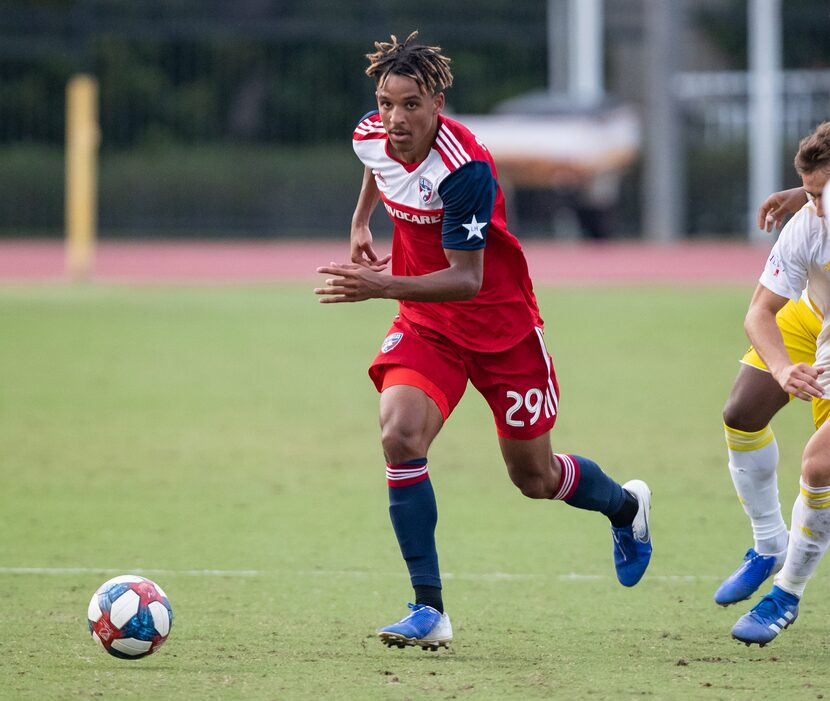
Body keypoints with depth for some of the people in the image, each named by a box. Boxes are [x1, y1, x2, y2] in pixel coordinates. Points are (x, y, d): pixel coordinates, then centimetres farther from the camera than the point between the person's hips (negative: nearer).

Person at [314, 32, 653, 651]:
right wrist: (361, 220, 25)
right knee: (400, 436, -23)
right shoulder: (372, 136, -11)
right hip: (424, 322, 4)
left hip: (502, 325, -4)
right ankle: (430, 610, -17)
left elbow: (467, 279, -34)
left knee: (534, 477, 10)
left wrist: (383, 287, -45)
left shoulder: (464, 169, -32)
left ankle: (625, 506, 47)